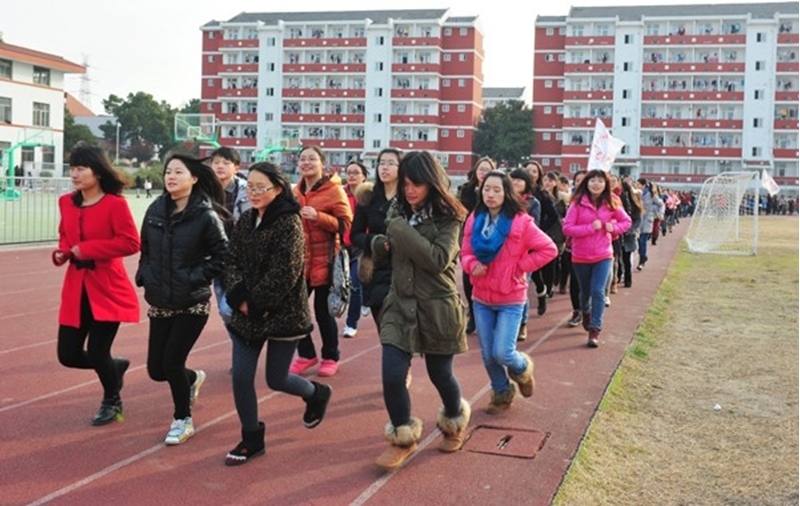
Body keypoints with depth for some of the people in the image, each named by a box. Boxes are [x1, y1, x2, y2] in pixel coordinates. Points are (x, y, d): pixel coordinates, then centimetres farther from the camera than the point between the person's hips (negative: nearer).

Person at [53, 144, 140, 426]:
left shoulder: (115, 204, -13)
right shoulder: (66, 203, 6)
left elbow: (131, 243, -18)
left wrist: (87, 249, -19)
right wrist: (62, 252, -1)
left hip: (108, 289, -6)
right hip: (76, 288, 6)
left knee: (97, 352, -2)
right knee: (68, 355, 4)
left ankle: (112, 401, 28)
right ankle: (116, 367, 35)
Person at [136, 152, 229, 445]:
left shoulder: (206, 216, -13)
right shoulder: (156, 210, 2)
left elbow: (223, 256, -10)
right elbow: (145, 248, 15)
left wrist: (196, 278, -17)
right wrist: (144, 275, 2)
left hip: (192, 304, -5)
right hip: (160, 303, 5)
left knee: (172, 363, -6)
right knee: (156, 369, 8)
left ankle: (183, 420, 19)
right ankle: (192, 378, 42)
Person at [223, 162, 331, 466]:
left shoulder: (289, 223, -14)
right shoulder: (245, 221, 6)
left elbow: (284, 273, -20)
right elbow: (232, 261, 2)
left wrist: (257, 304, -15)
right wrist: (241, 299, -13)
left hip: (283, 314, -6)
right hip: (246, 312, 6)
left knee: (276, 379, 6)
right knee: (240, 377, 1)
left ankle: (317, 394, 37)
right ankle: (252, 440, 17)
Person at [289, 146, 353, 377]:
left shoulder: (334, 190, -6)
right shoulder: (296, 192, 11)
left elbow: (345, 223, -12)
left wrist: (318, 216, -22)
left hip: (324, 259, -5)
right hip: (299, 259, 5)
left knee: (322, 310, 1)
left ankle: (330, 357, 19)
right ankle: (306, 354, 20)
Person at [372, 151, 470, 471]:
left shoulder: (448, 218, -12)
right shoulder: (398, 213, 5)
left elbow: (438, 260, -26)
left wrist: (401, 230, -25)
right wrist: (382, 245, -4)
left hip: (437, 308, -4)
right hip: (401, 304, 4)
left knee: (440, 374, 11)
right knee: (392, 375, -7)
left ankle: (455, 422, 43)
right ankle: (403, 437, 17)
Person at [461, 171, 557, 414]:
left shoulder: (520, 222, -12)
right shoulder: (474, 220, 0)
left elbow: (549, 249, -10)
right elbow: (465, 253, 7)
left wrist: (520, 267, -12)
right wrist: (472, 265, -15)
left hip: (510, 299, -4)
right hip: (481, 298, 4)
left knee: (502, 353, -10)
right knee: (487, 354, 9)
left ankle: (523, 368, 26)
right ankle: (502, 392, 34)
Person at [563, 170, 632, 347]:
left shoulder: (611, 204, -3)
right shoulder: (577, 203, -11)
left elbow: (627, 221, 10)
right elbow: (567, 228, -15)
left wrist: (614, 228, -10)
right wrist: (591, 227, -24)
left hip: (603, 255, 0)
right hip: (581, 256, 0)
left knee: (598, 291, -12)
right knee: (585, 291, 17)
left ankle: (595, 330, -6)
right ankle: (586, 312, 48)